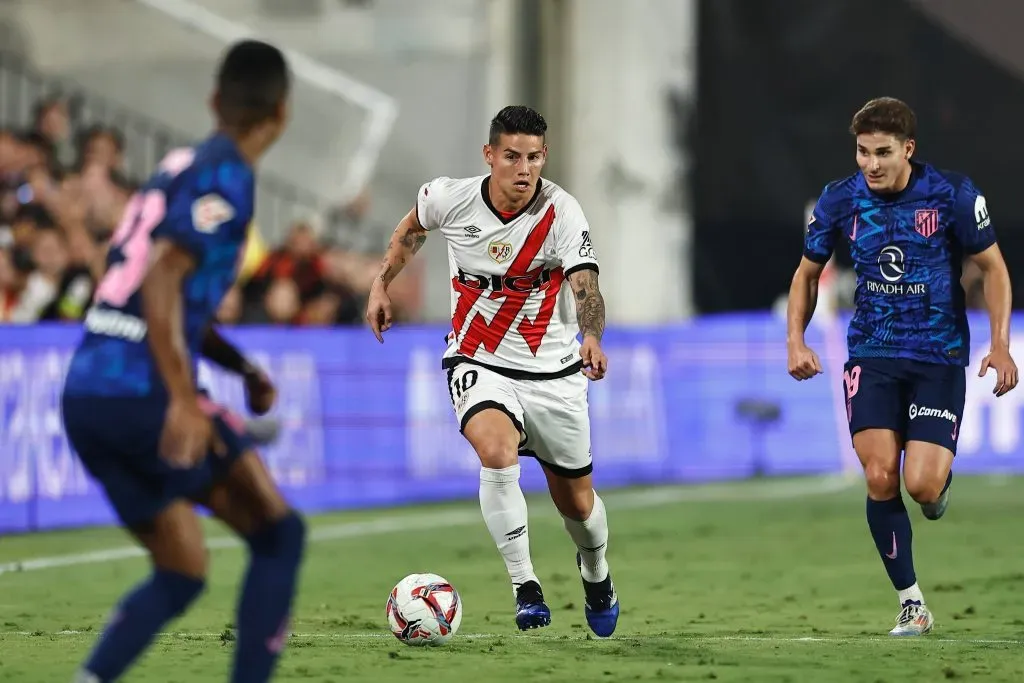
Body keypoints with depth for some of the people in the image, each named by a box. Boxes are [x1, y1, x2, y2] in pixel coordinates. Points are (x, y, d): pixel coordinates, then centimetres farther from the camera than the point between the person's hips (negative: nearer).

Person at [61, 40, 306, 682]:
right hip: (140, 390, -8)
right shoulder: (226, 176, -8)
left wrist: (245, 369, 22)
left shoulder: (182, 166, 19)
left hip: (86, 393, 8)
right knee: (278, 533, 4)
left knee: (181, 573, 15)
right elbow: (161, 281, -20)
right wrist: (183, 401, -24)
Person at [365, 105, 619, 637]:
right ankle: (525, 588, -24)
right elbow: (412, 228, 15)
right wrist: (381, 285, 12)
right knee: (497, 452, -32)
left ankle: (596, 574, 46)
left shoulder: (561, 211, -17)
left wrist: (592, 338, -50)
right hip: (478, 363, 0)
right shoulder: (449, 199, -10)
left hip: (552, 371, 0)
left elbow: (585, 284, -31)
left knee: (576, 501, 11)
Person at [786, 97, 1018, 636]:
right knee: (880, 478, -13)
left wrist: (1000, 344, -9)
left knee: (922, 485, -15)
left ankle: (941, 479, 25)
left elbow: (992, 266, 1)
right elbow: (807, 272, 12)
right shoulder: (839, 201, -2)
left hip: (939, 356, -2)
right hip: (871, 355, 2)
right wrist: (796, 340, -2)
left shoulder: (952, 194, -10)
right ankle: (911, 604, 1)